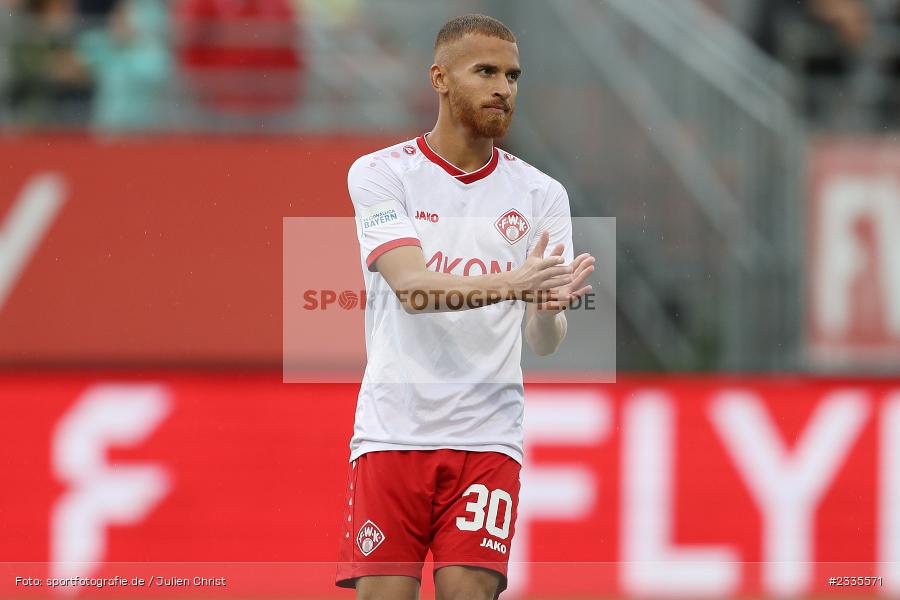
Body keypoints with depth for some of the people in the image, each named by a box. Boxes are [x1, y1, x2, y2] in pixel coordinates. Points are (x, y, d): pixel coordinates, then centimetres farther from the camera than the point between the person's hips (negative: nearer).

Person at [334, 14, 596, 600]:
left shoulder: (540, 194, 7)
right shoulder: (380, 174, 1)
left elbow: (545, 342, 0)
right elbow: (411, 286, -15)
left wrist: (548, 309, -24)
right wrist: (509, 284, -32)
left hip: (488, 437, 1)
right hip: (392, 434, -1)